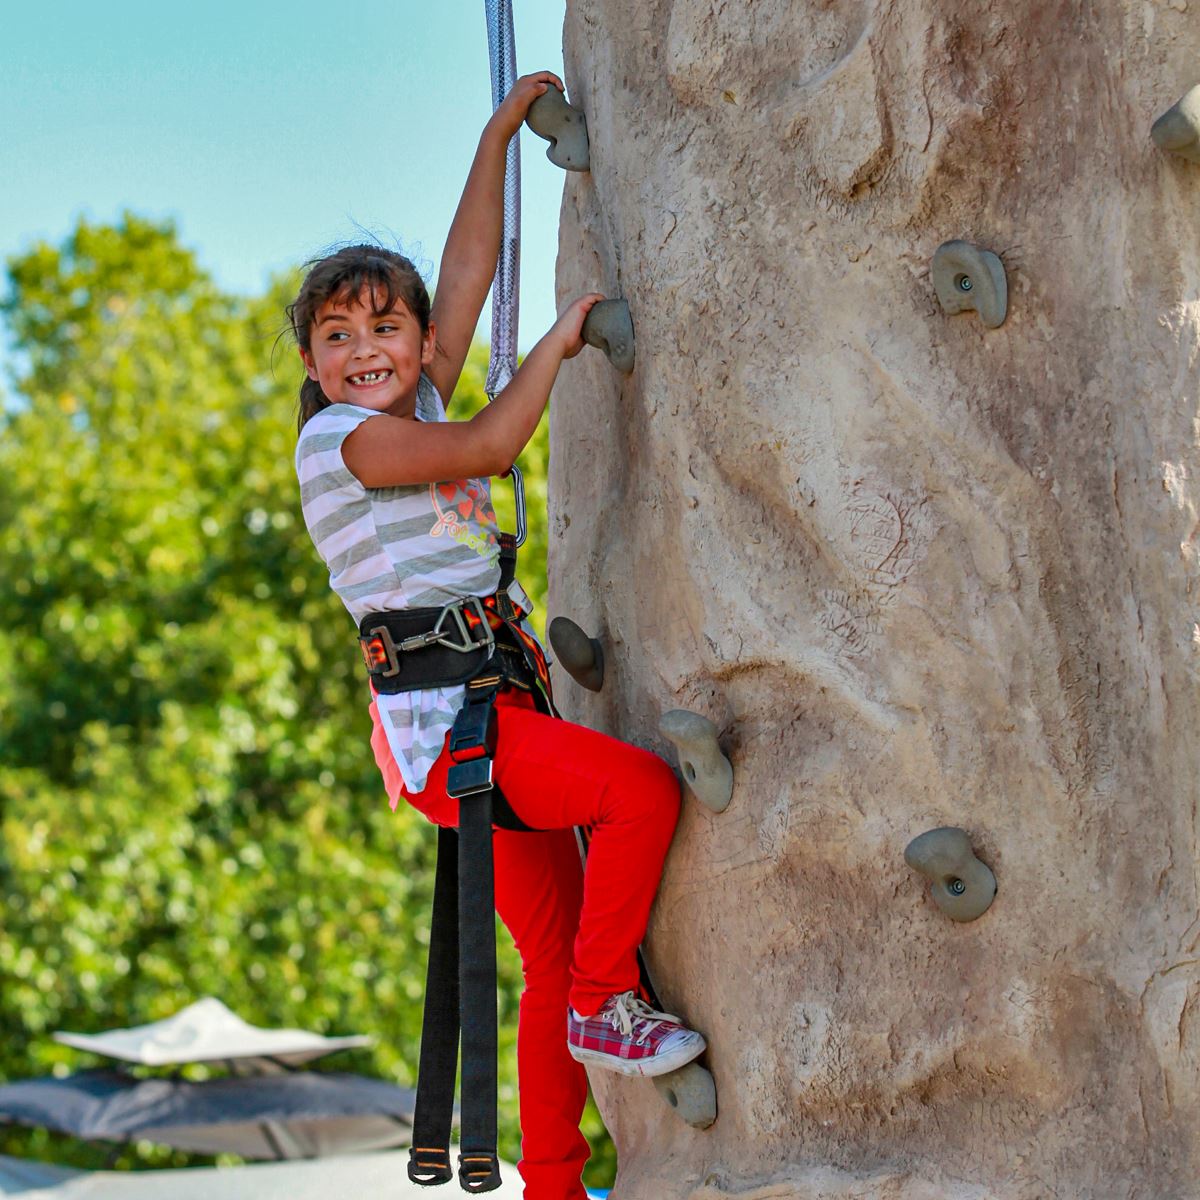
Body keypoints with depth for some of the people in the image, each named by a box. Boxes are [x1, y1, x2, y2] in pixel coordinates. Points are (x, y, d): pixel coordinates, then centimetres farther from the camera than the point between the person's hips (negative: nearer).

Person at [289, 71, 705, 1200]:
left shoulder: (417, 408, 17)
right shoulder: (334, 438, -5)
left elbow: (467, 270, 19)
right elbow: (490, 444, -14)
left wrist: (500, 131, 20)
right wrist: (558, 339, -2)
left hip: (491, 713, 8)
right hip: (438, 716, -8)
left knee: (554, 958, 8)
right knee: (645, 786, -23)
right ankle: (606, 1004, -9)